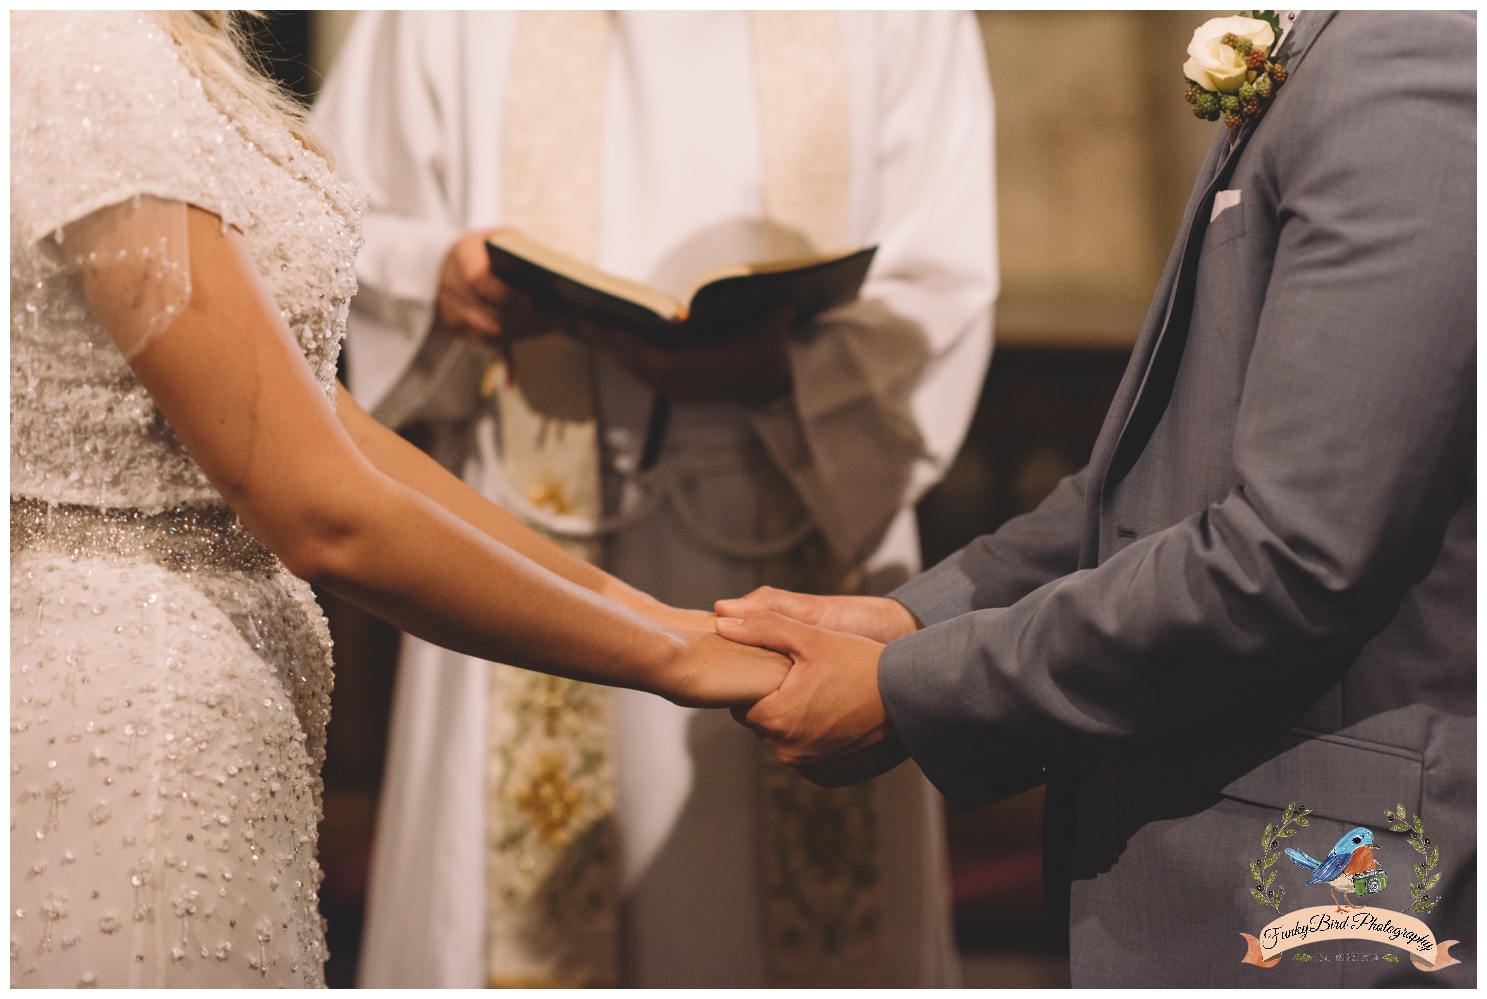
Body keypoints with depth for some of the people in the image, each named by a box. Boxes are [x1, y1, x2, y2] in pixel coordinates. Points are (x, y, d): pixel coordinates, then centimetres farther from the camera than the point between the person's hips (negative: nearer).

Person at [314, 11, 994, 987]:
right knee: (526, 918, -1)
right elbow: (339, 228, 9)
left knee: (818, 925, 0)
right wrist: (436, 279, -14)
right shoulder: (450, 24, 8)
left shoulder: (900, 22, 6)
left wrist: (780, 363, -20)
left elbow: (940, 289, -1)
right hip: (535, 532, 1)